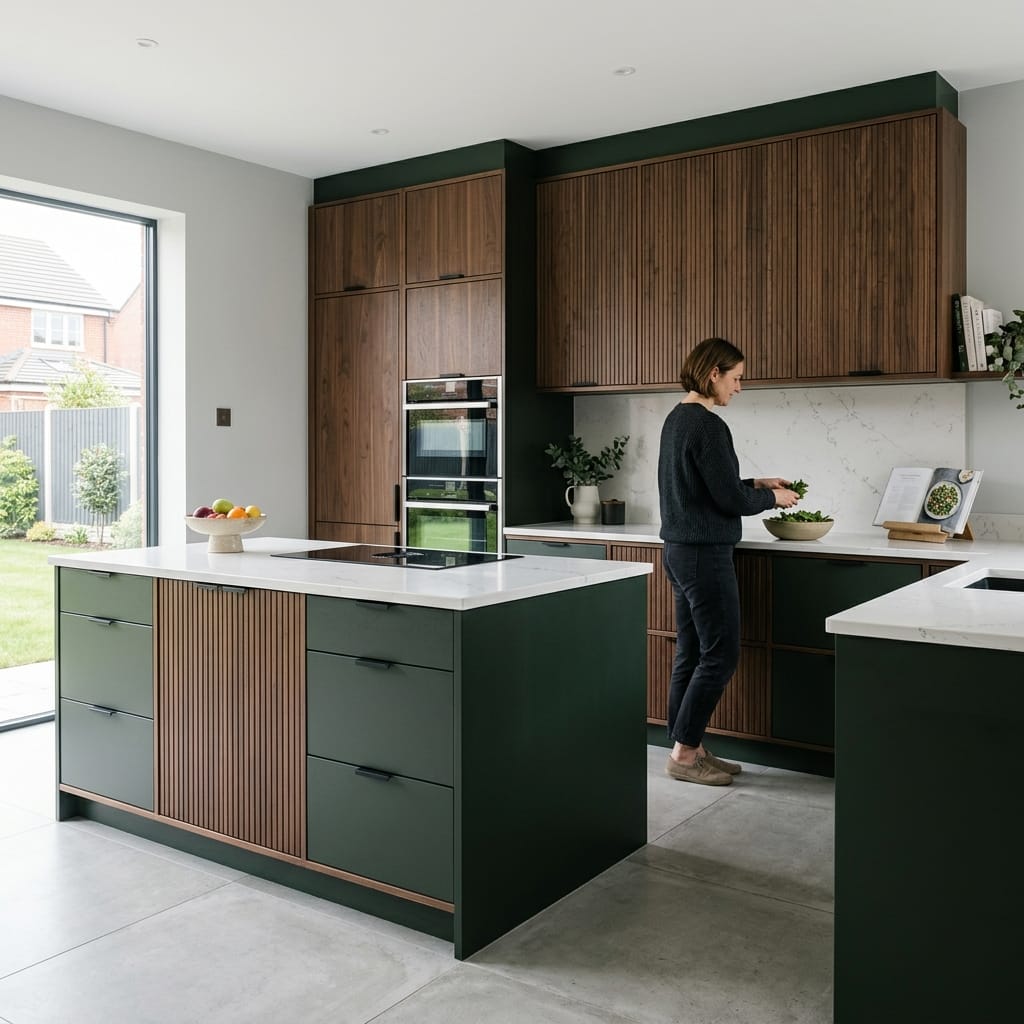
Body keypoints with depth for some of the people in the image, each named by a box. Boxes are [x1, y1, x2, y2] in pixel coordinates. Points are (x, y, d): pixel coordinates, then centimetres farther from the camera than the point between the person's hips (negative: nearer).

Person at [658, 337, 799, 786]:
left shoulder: (677, 419, 13)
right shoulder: (708, 425, -17)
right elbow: (730, 500, -17)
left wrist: (757, 484, 18)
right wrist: (774, 498, 1)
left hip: (680, 549, 10)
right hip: (705, 553, -10)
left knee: (691, 654, 13)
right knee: (720, 654, -2)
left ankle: (689, 748, 20)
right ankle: (684, 753, 5)